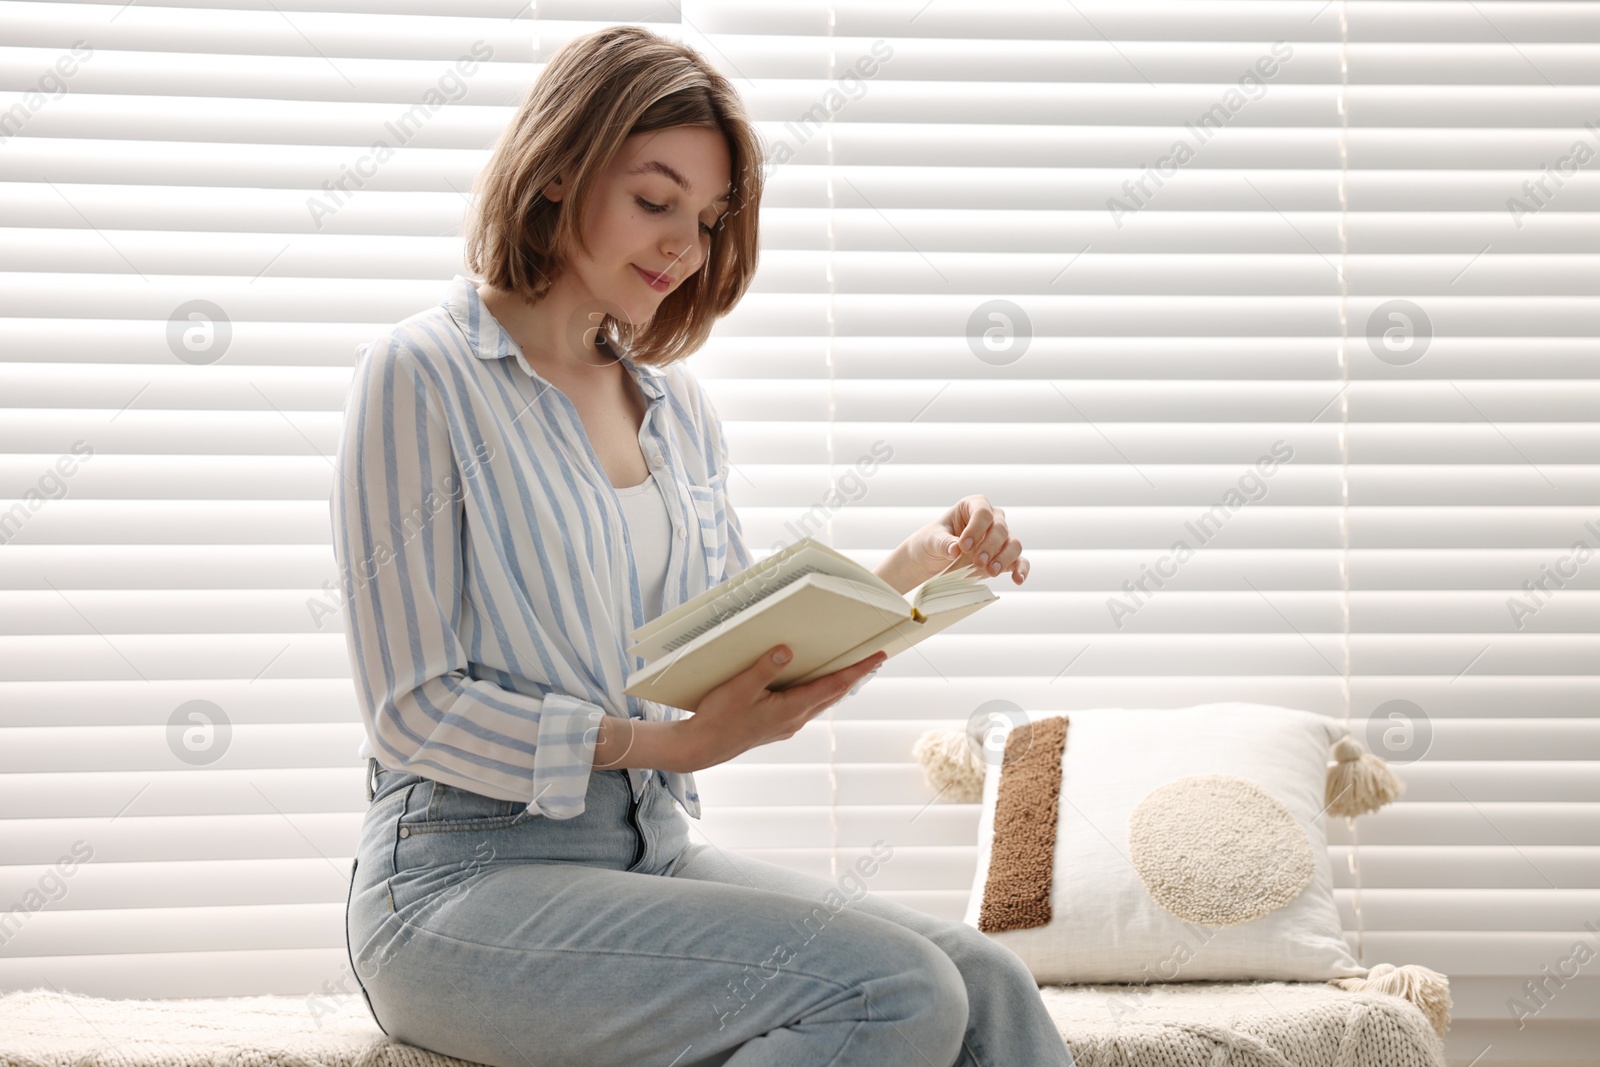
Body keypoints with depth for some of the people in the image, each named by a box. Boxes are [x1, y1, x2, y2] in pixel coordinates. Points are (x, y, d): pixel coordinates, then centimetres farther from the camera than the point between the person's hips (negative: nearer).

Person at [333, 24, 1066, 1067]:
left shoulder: (680, 405, 16)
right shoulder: (421, 376, -5)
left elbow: (754, 660, 15)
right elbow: (418, 712, -10)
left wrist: (908, 578, -1)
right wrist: (658, 745, -21)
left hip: (658, 853, 6)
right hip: (469, 876, -6)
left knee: (987, 981, -20)